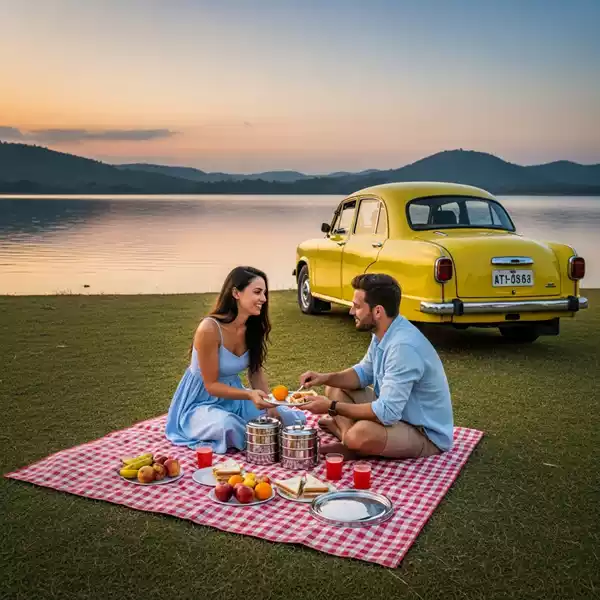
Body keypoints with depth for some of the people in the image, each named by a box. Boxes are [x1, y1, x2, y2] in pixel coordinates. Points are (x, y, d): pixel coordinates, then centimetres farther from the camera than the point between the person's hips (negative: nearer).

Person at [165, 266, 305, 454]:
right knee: (228, 425, -38)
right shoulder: (210, 329, -28)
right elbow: (211, 385, -23)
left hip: (234, 397, 6)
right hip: (202, 402, -6)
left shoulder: (254, 327, -7)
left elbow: (256, 371, 2)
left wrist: (269, 406, -14)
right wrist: (250, 395, -37)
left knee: (294, 418, -7)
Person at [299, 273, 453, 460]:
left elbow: (386, 413, -32)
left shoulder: (403, 346, -32)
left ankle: (346, 433, -4)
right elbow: (364, 373, 14)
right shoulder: (383, 333, -1)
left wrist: (332, 407, -24)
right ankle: (348, 438, -11)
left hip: (426, 433, -9)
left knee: (360, 434, -36)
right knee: (335, 390, 8)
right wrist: (326, 378, -4)